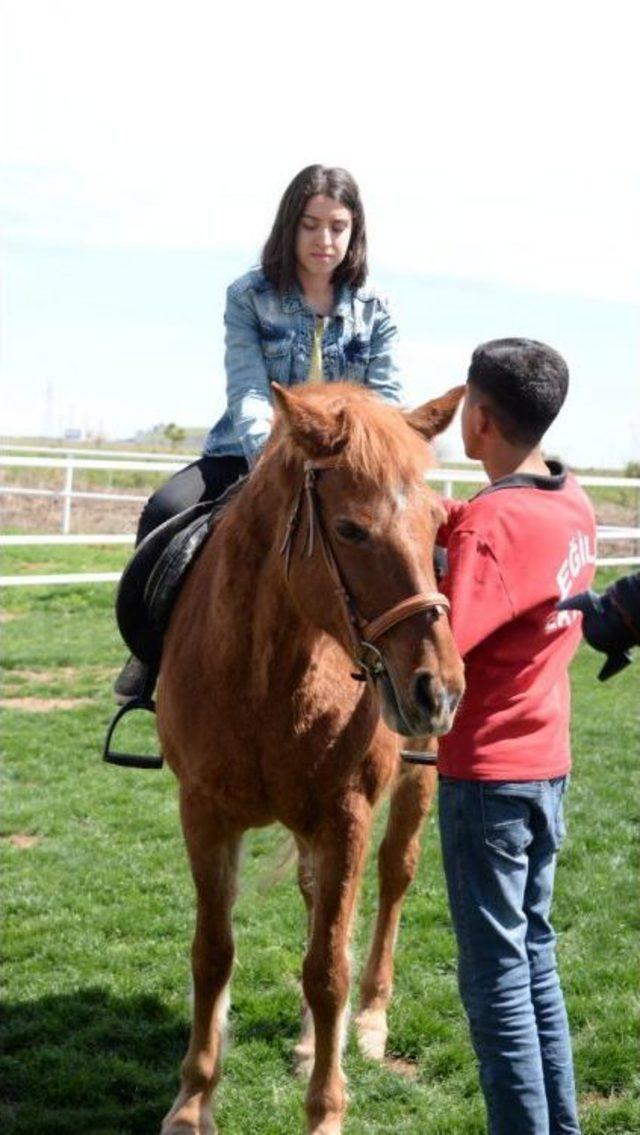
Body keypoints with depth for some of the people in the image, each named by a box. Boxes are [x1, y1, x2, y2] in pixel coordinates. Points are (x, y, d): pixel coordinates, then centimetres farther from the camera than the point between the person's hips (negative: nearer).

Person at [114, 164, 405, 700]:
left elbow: (386, 398, -4)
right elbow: (247, 392, -12)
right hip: (249, 455, -1)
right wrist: (269, 455, -30)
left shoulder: (375, 311, 4)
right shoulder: (249, 297, -1)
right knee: (166, 510, -28)